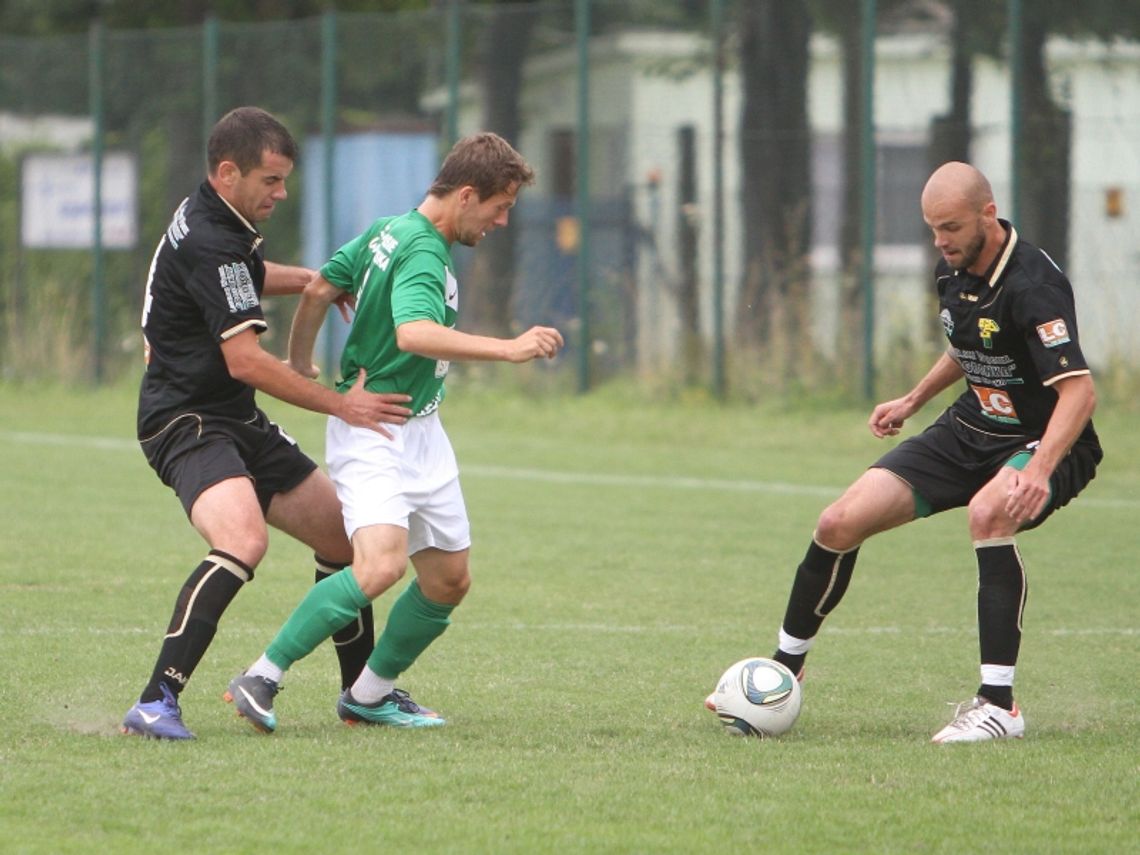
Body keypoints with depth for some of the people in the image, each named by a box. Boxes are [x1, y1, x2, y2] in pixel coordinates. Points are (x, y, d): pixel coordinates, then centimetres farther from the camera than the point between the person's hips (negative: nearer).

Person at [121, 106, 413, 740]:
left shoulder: (212, 222, 12)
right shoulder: (209, 246, -20)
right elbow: (245, 359, -25)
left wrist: (310, 280, 22)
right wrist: (342, 406, -20)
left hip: (238, 424, 11)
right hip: (187, 422, -11)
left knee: (343, 533, 14)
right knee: (244, 539, -35)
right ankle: (157, 703, -38)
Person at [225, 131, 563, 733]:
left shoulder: (389, 231, 9)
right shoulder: (422, 254, -20)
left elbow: (320, 289, 18)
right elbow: (414, 333, -39)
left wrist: (300, 365, 32)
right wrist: (510, 349, -41)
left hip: (419, 435, 10)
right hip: (374, 431, -10)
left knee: (449, 580, 11)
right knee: (380, 565, -27)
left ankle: (369, 695, 24)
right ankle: (261, 679, -19)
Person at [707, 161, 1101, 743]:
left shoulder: (1032, 287, -26)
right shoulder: (952, 271, 0)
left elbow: (1079, 390, -36)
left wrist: (1038, 470, -49)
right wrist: (913, 401, 26)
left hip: (1046, 444, -7)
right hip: (970, 431, 8)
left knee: (988, 513, -40)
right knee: (841, 523, -5)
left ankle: (999, 705, -34)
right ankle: (785, 670, 18)